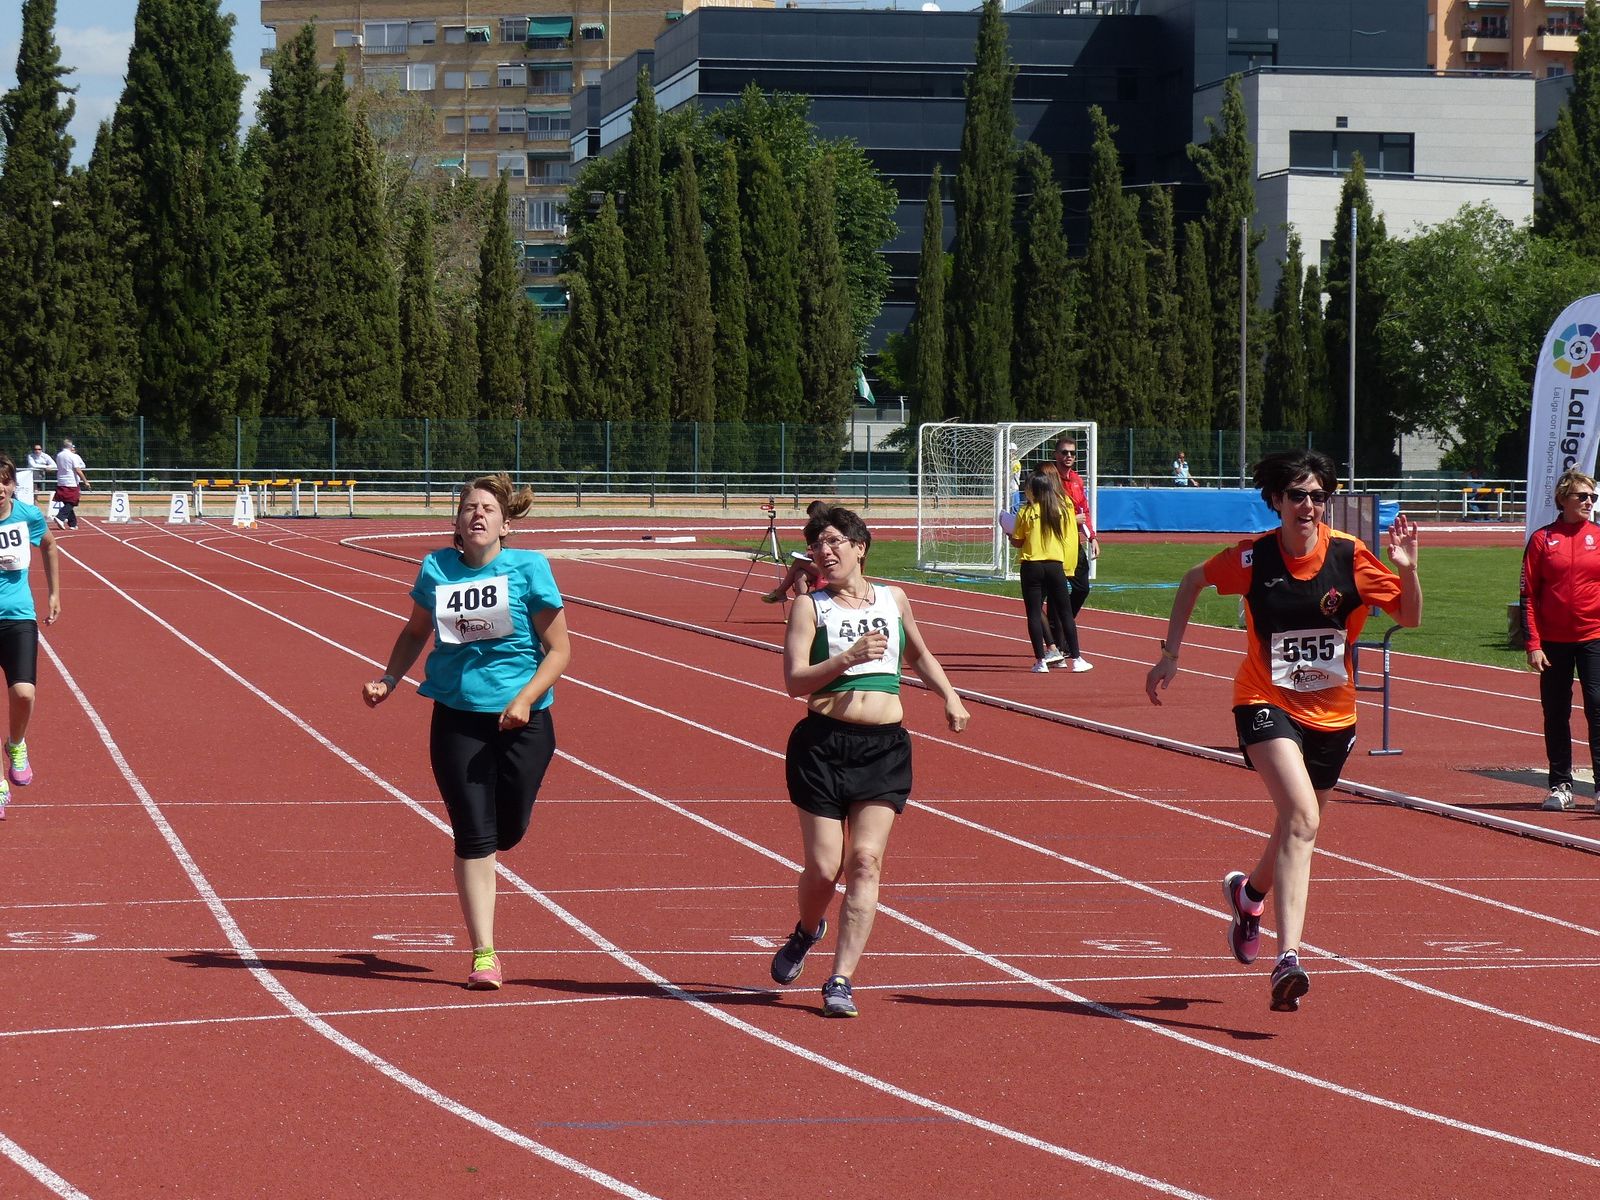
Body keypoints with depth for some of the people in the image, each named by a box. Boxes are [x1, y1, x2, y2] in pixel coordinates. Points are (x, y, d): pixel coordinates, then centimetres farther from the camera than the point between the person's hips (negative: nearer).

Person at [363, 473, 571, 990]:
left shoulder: (528, 568, -7)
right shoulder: (437, 569, 0)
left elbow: (559, 649, -4)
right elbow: (415, 632, 17)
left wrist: (525, 699, -18)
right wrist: (388, 680, 2)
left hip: (521, 720, -1)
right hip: (457, 719, 1)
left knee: (507, 832, 9)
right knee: (474, 837, -5)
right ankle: (484, 955, 1)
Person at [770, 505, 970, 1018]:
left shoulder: (893, 600, 12)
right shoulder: (810, 607, 1)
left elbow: (918, 654, 31)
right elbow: (794, 679, -10)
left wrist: (949, 697, 19)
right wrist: (848, 658, -22)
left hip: (885, 747, 2)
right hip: (823, 744, -2)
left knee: (866, 861, -8)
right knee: (824, 867, -1)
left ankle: (841, 980, -5)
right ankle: (806, 931, 34)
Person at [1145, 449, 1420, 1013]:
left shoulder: (1349, 557, -10)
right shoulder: (1252, 558, -11)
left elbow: (1409, 617, -3)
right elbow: (1193, 580, 8)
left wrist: (1407, 569, -22)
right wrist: (1170, 652, 7)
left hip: (1331, 712, 3)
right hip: (1267, 704, -3)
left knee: (1297, 826, 17)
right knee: (1302, 817, -25)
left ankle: (1249, 891, 52)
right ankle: (1288, 958, -31)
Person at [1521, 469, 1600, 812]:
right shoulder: (1542, 539, 1)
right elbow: (1529, 595, 2)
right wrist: (1533, 644, -5)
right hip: (1554, 641, 0)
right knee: (1555, 714, 6)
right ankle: (1560, 786, 15)